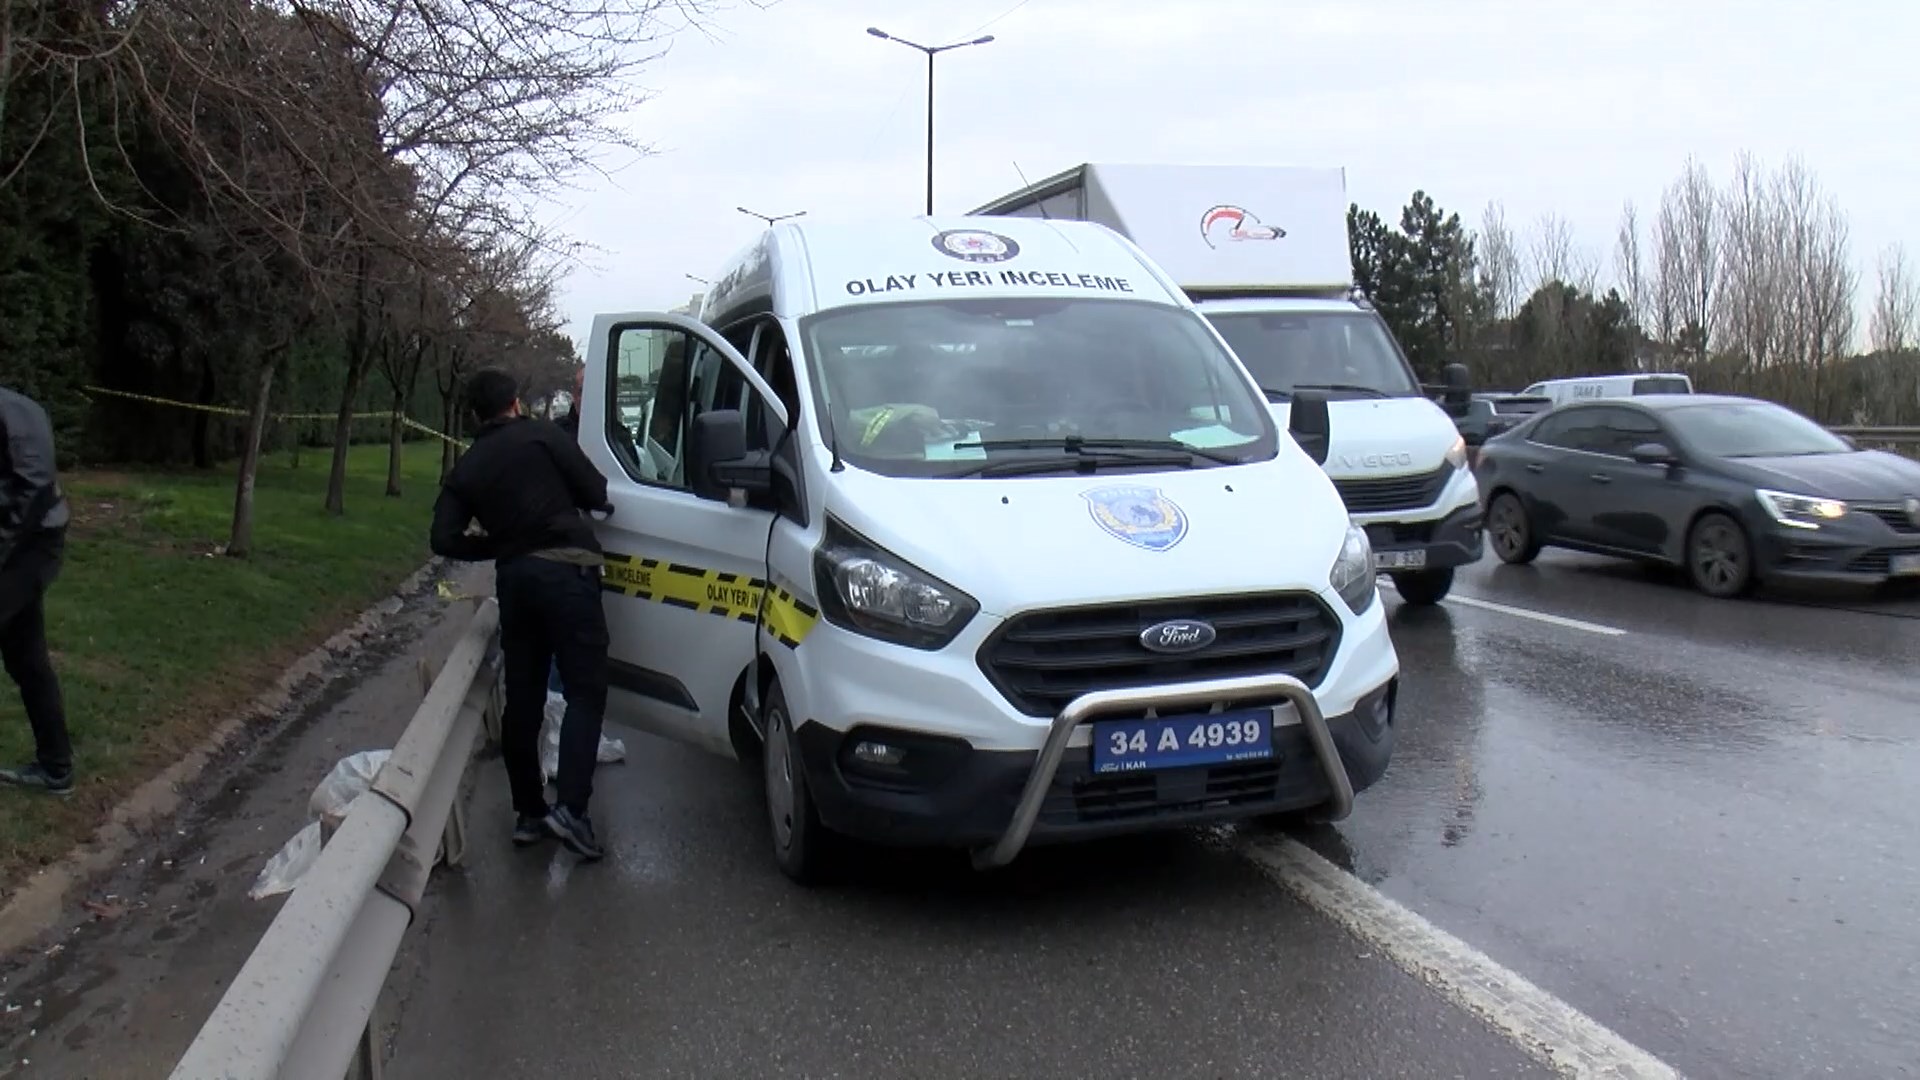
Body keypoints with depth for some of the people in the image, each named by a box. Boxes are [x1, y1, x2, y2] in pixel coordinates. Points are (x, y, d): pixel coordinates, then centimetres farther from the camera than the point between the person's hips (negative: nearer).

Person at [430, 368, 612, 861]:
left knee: (522, 699, 12)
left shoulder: (466, 468, 16)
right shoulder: (543, 435, 3)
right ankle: (570, 808, -17)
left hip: (513, 578, 5)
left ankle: (528, 811, 18)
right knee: (586, 691, -6)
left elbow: (444, 539, 8)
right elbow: (596, 494, -2)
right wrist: (601, 498, 21)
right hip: (565, 571, -5)